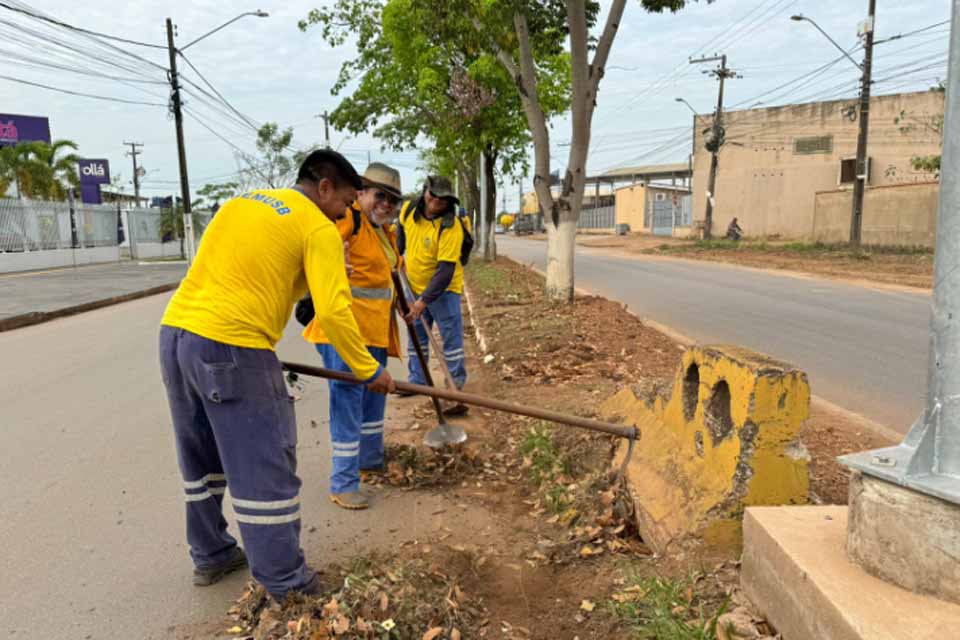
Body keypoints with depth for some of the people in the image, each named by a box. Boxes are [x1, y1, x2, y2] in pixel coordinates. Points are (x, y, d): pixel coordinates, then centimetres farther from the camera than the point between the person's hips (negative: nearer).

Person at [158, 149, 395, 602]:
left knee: (202, 458, 21)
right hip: (231, 348, -8)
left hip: (175, 333, 8)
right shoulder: (319, 229, -4)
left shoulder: (241, 202, 20)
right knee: (265, 467, 2)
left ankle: (210, 556, 36)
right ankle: (287, 586, 12)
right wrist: (369, 370, -3)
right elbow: (333, 311, -13)